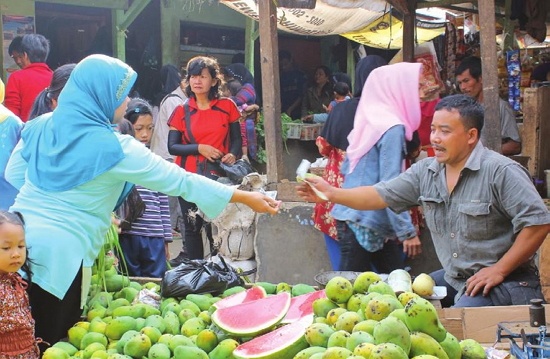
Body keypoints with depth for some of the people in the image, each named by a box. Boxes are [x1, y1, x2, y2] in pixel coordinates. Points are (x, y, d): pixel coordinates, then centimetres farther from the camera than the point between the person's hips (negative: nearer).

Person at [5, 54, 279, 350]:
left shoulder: (42, 126, 6)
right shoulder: (114, 147, -12)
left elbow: (14, 173, 17)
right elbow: (178, 180, -9)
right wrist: (246, 198, -4)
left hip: (18, 242, 6)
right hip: (58, 254, -6)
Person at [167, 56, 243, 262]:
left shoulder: (227, 106, 5)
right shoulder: (182, 111, 6)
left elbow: (237, 139, 10)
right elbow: (172, 146, 1)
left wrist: (232, 154, -12)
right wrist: (200, 148, -13)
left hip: (218, 176, -1)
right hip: (189, 177, 1)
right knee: (192, 226, 3)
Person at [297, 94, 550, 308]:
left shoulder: (501, 171, -15)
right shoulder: (425, 171, 6)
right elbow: (381, 195, 7)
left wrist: (499, 270, -18)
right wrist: (331, 193, -5)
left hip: (505, 283, -7)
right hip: (453, 278, 7)